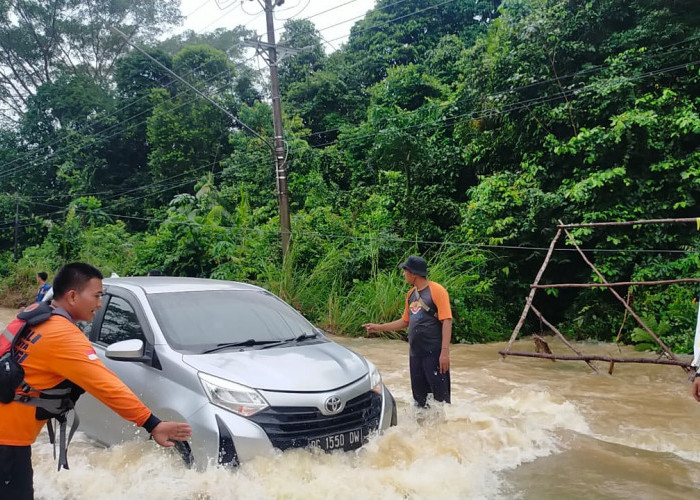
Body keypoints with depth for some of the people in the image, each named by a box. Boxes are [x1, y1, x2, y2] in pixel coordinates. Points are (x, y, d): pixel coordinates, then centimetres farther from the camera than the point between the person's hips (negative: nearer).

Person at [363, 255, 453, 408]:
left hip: (434, 353, -7)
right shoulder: (411, 294, 12)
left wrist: (445, 352, -21)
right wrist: (379, 327, 17)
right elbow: (405, 321, 21)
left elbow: (447, 321, -15)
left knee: (439, 395, -4)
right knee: (419, 396, 13)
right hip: (415, 353, 7)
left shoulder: (437, 291, -10)